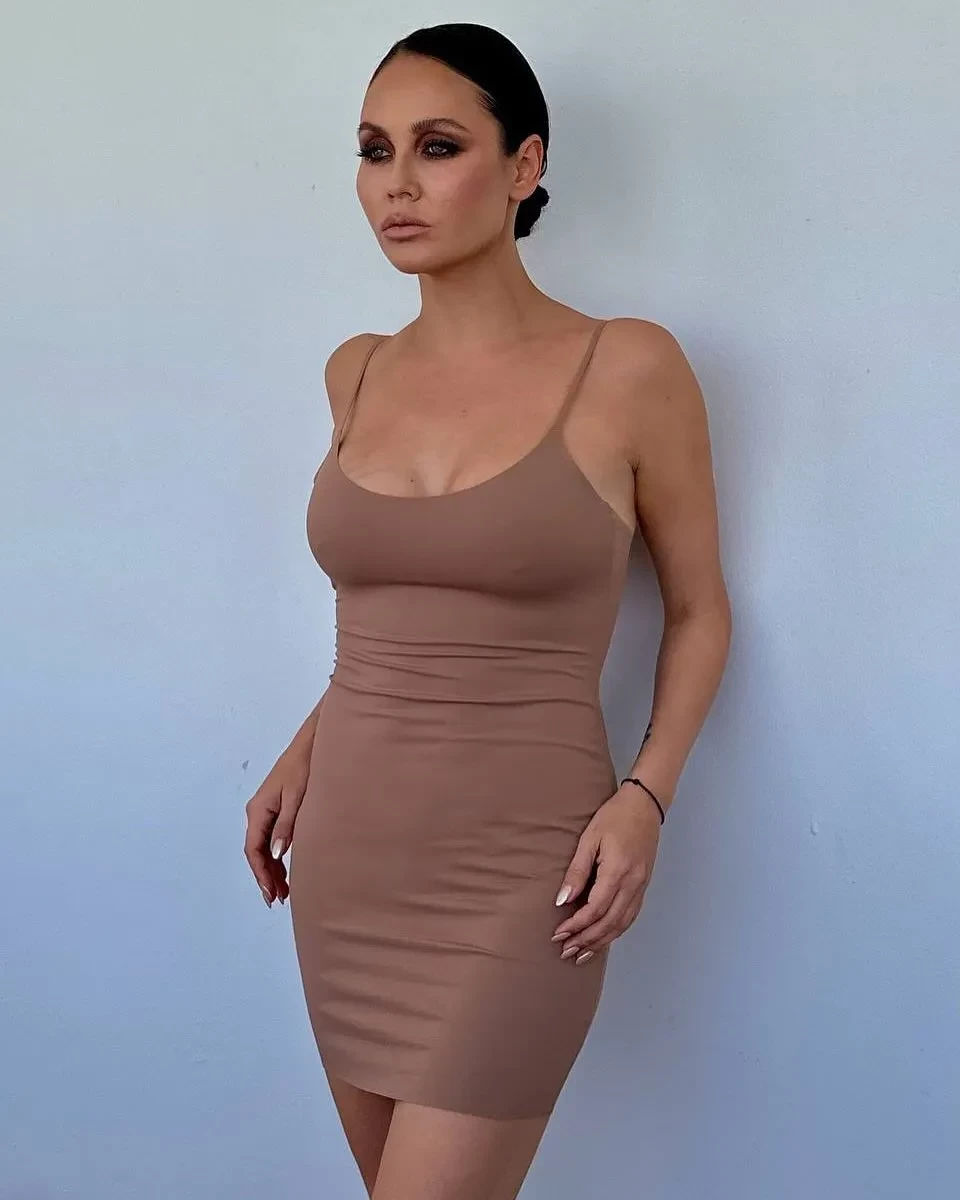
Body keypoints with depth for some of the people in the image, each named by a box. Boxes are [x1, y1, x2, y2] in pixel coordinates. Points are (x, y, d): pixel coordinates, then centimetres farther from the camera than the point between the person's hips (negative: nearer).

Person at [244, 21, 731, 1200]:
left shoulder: (629, 368, -9)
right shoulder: (356, 373, 6)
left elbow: (698, 610, 1)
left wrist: (645, 795, -12)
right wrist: (306, 748, 8)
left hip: (515, 872, -5)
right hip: (347, 855, 5)